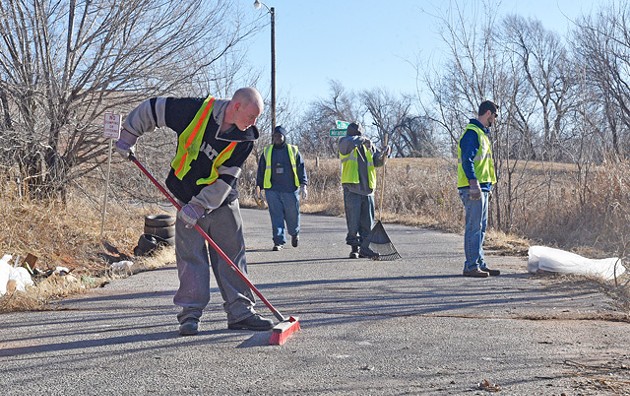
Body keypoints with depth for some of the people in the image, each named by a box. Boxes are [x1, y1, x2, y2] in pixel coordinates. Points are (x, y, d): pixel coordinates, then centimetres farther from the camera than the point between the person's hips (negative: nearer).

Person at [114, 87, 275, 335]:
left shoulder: (245, 138, -11)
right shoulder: (195, 110, -18)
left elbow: (225, 180, -14)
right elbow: (152, 108, -5)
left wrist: (199, 206, -21)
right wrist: (128, 135, -2)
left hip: (222, 202, 2)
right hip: (187, 199, -2)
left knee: (233, 255, 4)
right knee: (191, 256, -2)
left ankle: (241, 311, 11)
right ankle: (191, 313, 6)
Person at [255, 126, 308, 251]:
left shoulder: (293, 150, 8)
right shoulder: (267, 152, 12)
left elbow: (301, 168, 6)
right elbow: (261, 171, 15)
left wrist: (303, 185, -3)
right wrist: (259, 188, 11)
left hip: (290, 189, -1)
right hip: (272, 190, 1)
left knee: (292, 214, 6)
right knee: (276, 216, -4)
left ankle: (294, 233, 34)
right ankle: (279, 241, -1)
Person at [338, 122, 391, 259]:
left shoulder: (368, 146, 14)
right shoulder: (344, 144, -1)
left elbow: (377, 162, 15)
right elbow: (349, 142, -25)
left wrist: (384, 154, -3)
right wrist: (363, 140, -17)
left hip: (367, 189, 5)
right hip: (352, 189, -5)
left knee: (368, 222, 5)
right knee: (353, 221, -2)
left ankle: (364, 248, 12)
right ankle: (354, 248, 7)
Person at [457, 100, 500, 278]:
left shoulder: (482, 133, 21)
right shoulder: (472, 132, -12)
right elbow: (467, 160, -20)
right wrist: (474, 184, -27)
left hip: (482, 188, 11)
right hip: (473, 188, -11)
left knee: (480, 228, 13)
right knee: (474, 228, -9)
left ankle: (480, 264, 19)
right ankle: (471, 266, -6)